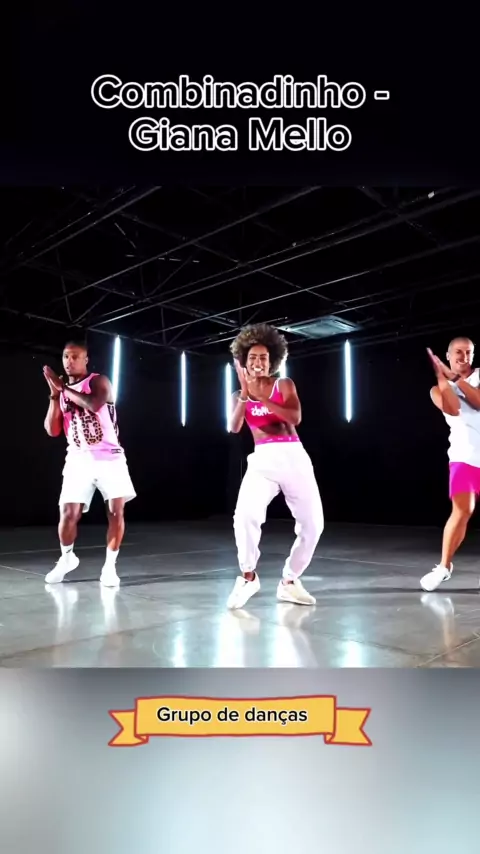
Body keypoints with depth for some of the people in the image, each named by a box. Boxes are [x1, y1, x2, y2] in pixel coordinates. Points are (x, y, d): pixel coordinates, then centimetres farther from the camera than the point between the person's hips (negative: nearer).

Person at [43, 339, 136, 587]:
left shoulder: (99, 381, -1)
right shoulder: (62, 390, 12)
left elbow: (95, 405, -25)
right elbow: (52, 430, 3)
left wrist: (63, 388, -16)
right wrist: (55, 394, -5)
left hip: (110, 458, -3)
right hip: (79, 460, 3)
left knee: (116, 512, -6)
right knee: (68, 514, -2)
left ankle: (110, 566, 7)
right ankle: (66, 558, 24)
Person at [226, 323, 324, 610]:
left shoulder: (285, 385, 9)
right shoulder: (240, 396, 13)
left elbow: (296, 418, -9)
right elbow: (234, 428, -6)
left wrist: (262, 398, -16)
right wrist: (245, 395, -17)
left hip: (294, 457, 1)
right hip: (262, 461, -1)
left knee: (313, 524, -2)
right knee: (245, 516, -26)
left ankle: (289, 582, 18)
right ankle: (248, 577, -3)